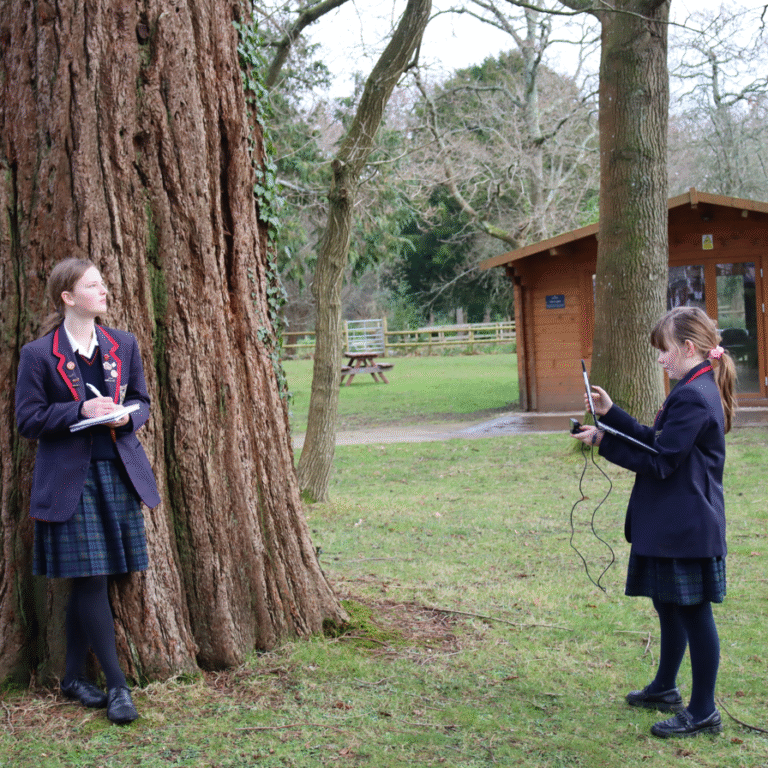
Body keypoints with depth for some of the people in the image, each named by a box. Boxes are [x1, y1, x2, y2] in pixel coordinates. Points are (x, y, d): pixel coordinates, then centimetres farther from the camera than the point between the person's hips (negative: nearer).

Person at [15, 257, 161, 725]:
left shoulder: (124, 345, 10)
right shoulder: (38, 354, -3)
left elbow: (142, 401, 17)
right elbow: (28, 419, -4)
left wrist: (124, 416, -6)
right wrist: (81, 411, -17)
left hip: (118, 474, 4)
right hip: (70, 480, -4)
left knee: (87, 581, 8)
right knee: (90, 579, -7)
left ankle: (75, 676, 21)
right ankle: (117, 685, 1)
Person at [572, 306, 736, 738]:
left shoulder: (693, 397, -21)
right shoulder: (697, 391, 12)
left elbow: (659, 462, -21)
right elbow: (656, 441, 16)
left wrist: (604, 441, -16)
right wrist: (611, 414, 14)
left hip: (687, 528, -11)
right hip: (676, 524, 11)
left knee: (693, 613, -1)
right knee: (670, 606, 22)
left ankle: (704, 712, 9)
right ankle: (665, 689, 38)